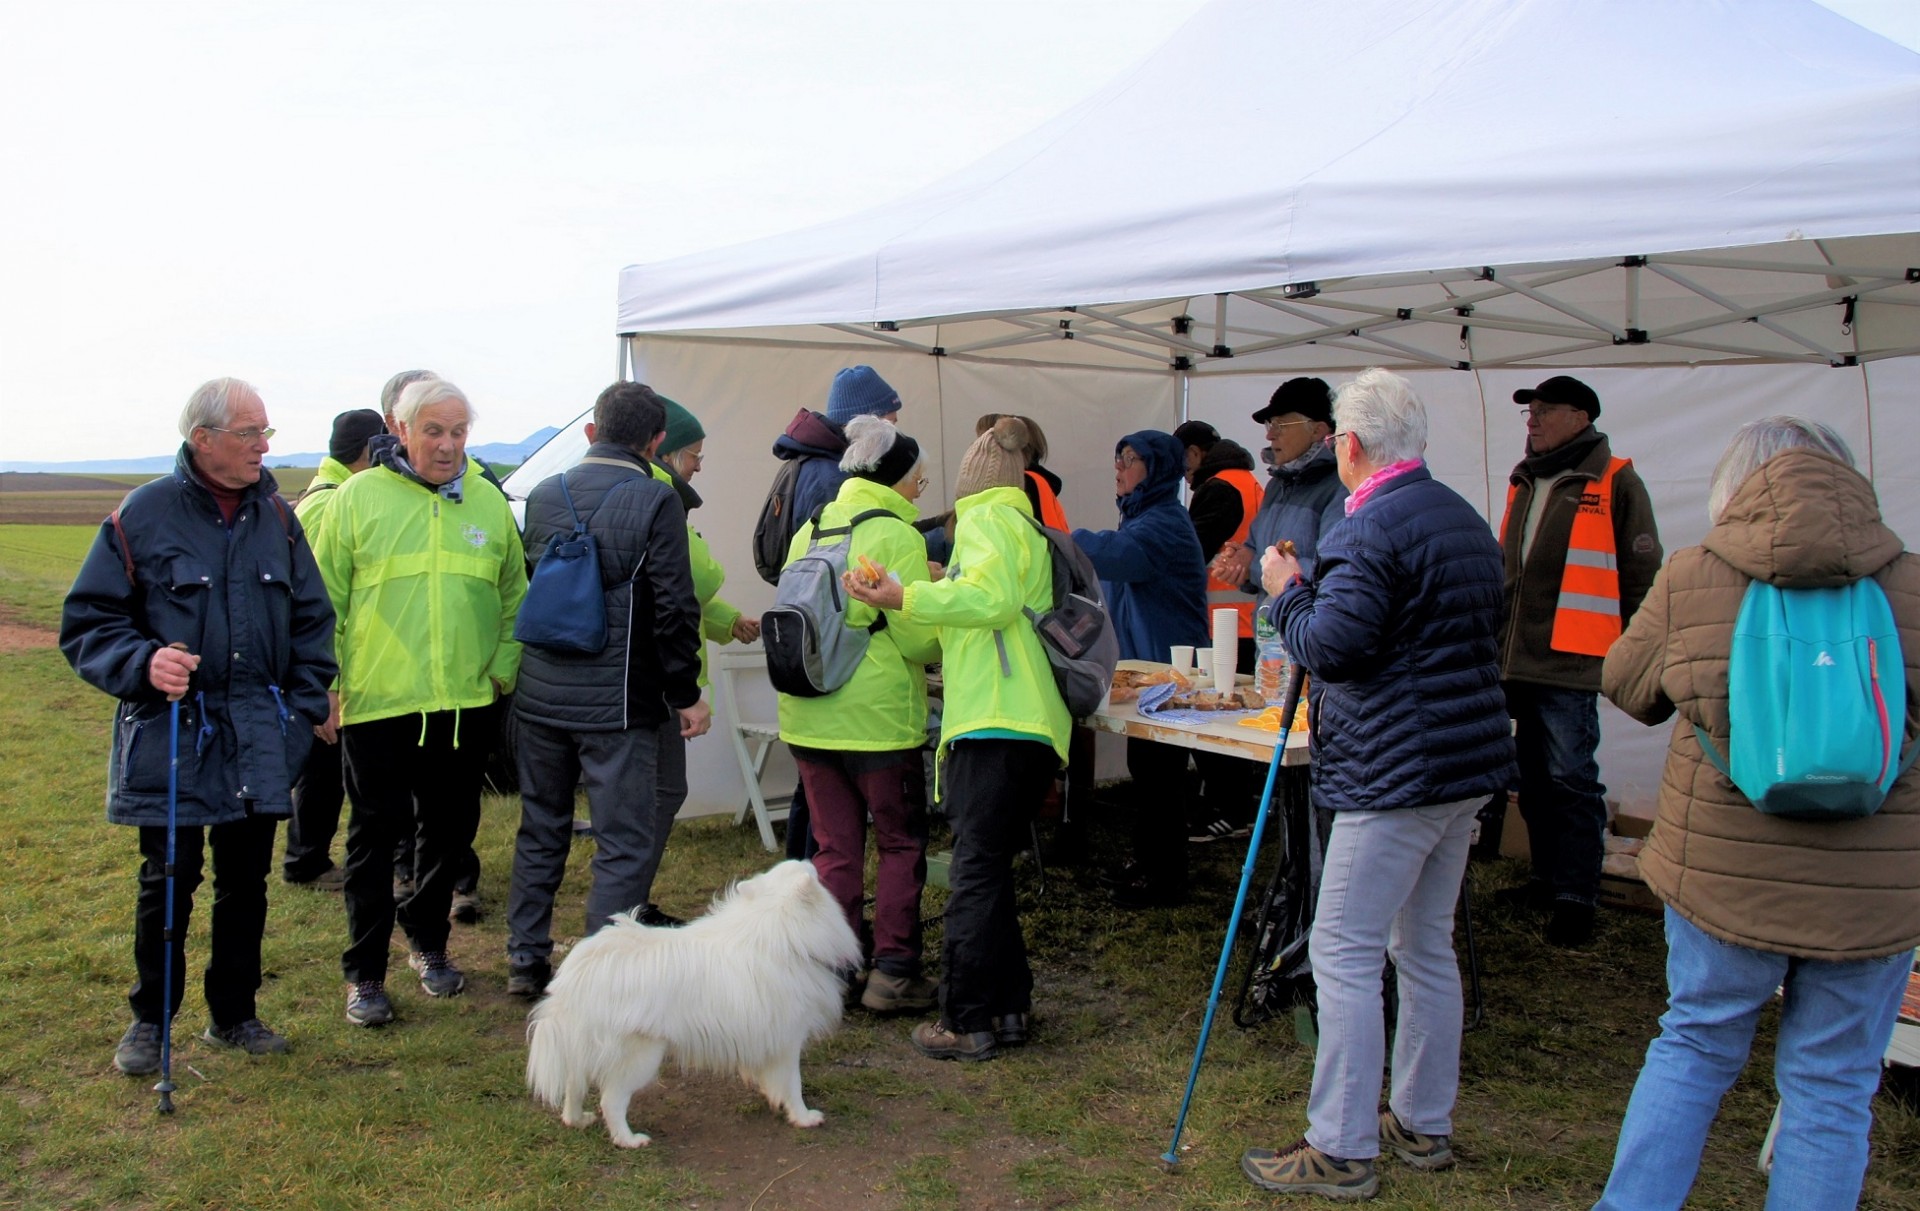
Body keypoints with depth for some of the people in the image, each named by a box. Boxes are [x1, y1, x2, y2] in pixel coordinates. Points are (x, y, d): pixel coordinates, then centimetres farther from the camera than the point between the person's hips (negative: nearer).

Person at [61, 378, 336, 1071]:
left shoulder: (276, 516, 7)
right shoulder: (144, 515, -6)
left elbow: (311, 620, 14)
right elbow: (86, 623, -2)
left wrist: (306, 705, 6)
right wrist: (143, 664, -19)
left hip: (259, 742, 4)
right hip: (170, 736, -3)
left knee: (246, 880, 11)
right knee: (168, 883, 4)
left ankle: (234, 1014, 26)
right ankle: (150, 1021, 23)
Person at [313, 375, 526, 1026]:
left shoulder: (488, 501, 6)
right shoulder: (357, 497, -3)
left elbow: (513, 597, 15)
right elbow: (325, 601, 0)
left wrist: (503, 668, 5)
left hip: (466, 704, 3)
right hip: (377, 703, -3)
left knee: (450, 831, 14)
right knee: (375, 837, 5)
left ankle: (428, 942, 34)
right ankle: (365, 973, 17)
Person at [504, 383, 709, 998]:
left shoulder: (543, 496, 6)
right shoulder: (656, 499, -11)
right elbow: (674, 606, -14)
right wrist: (687, 693, -6)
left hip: (539, 693, 6)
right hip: (616, 700, -5)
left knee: (540, 829, 18)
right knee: (623, 842, 2)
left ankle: (525, 958, 27)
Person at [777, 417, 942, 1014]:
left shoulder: (810, 529, 9)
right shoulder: (896, 536, -11)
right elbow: (919, 639, -13)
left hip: (807, 715, 6)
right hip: (878, 716, -6)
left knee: (835, 847, 13)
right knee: (901, 843, 9)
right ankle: (892, 971, 9)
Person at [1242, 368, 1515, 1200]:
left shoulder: (1371, 529, -16)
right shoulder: (1467, 521, 15)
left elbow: (1328, 645, -21)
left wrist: (1287, 591, -3)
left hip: (1396, 773, -10)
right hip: (1467, 762, 10)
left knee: (1345, 952, -3)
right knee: (1427, 946, 17)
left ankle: (1341, 1151, 2)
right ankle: (1423, 1126, 28)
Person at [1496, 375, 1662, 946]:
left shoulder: (1615, 482, -6)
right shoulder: (1525, 481, 17)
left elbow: (1640, 573, -7)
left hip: (1570, 661, -8)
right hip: (1519, 659, 8)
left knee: (1570, 781, -5)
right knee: (1534, 780, 16)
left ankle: (1576, 898, 3)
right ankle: (1549, 878, 28)